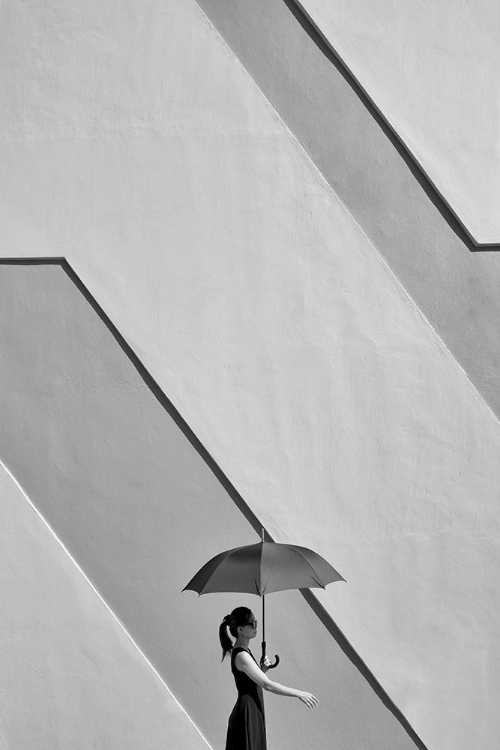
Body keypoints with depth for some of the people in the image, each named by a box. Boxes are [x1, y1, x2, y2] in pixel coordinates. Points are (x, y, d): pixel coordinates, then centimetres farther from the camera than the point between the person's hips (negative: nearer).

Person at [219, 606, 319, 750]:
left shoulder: (244, 651, 11)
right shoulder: (241, 656, -20)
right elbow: (267, 685, -25)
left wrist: (263, 670, 0)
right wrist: (299, 693, -21)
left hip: (253, 713, 10)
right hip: (247, 716, -10)